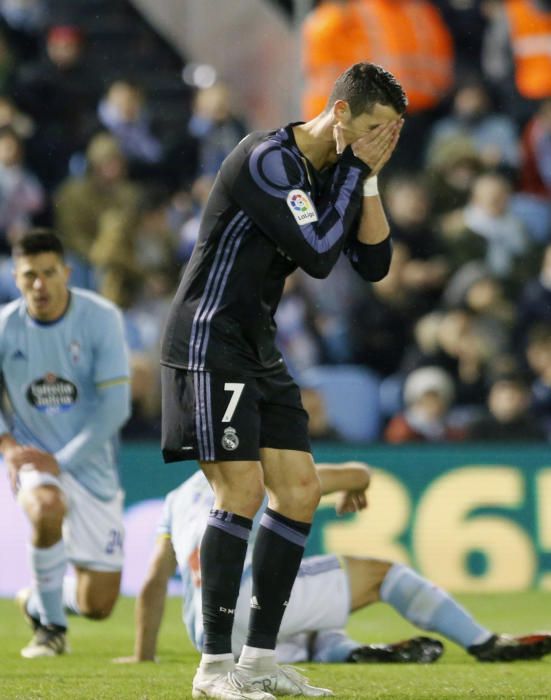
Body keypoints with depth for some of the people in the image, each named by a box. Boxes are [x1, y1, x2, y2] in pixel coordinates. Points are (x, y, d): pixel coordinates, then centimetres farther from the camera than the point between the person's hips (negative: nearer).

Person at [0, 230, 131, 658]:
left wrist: (62, 461, -20)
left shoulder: (100, 318, -13)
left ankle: (39, 601, 36)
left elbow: (115, 406, -15)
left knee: (97, 605, -1)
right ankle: (51, 625, -16)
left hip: (91, 465, 1)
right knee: (47, 508, -39)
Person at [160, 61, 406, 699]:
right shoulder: (268, 160, -18)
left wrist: (369, 180, -1)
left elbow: (373, 264, 9)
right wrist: (357, 169, -16)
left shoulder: (334, 172, 10)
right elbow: (318, 255, -23)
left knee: (300, 492, 5)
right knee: (242, 492, -16)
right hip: (209, 346, -10)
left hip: (258, 353, 10)